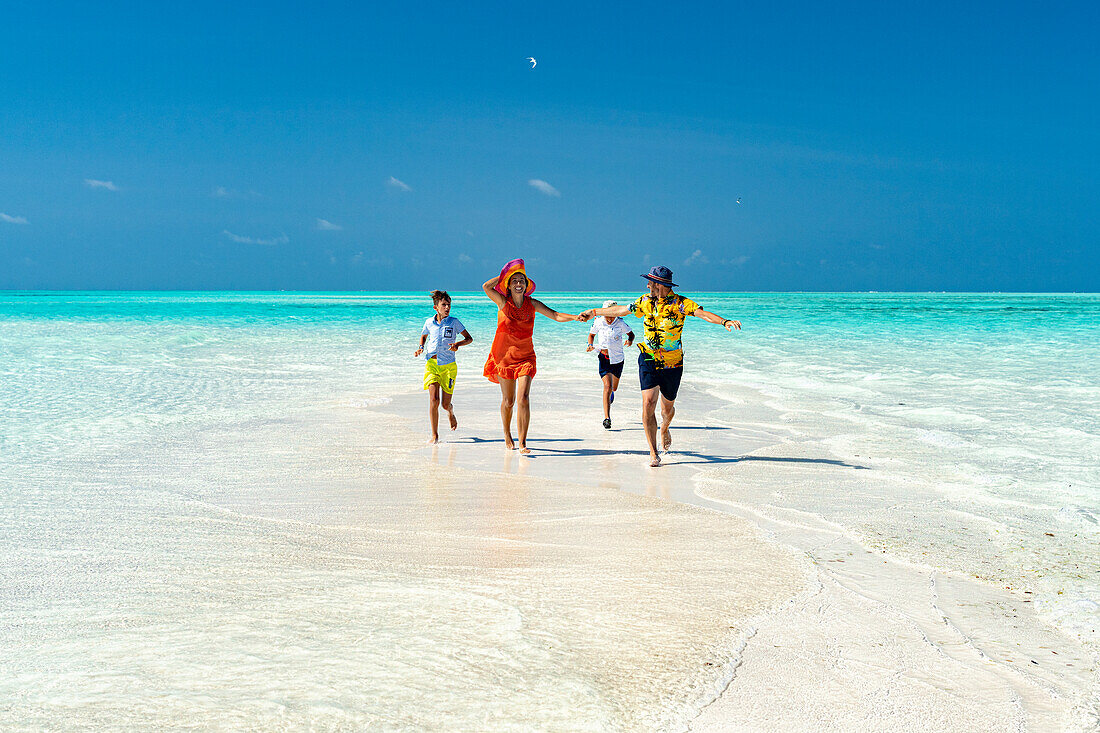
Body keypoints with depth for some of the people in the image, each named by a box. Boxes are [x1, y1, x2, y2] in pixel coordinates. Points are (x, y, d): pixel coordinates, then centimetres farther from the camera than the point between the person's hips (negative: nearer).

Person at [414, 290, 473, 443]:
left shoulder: (454, 322, -2)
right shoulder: (429, 322, 5)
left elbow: (469, 338, 3)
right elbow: (423, 336, 25)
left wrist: (458, 344, -17)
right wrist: (421, 348, 5)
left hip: (448, 366, -1)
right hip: (431, 364, 1)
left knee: (445, 404, 2)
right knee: (434, 399, -16)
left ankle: (450, 412, 42)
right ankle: (434, 435, -9)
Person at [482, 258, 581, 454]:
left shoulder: (533, 305, 1)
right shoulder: (503, 302, -4)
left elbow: (556, 316, -3)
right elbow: (486, 287, -20)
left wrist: (576, 317, -20)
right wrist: (505, 274, -8)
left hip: (525, 357, 0)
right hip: (504, 355, 0)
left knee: (523, 399, -15)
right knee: (508, 401, 9)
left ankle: (522, 442, -13)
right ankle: (507, 435, 34)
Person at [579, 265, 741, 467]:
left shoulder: (680, 303, -12)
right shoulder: (645, 302, 1)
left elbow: (702, 313, -26)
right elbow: (620, 310, 15)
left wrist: (725, 321, -43)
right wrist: (594, 312, 22)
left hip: (672, 363, -2)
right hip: (648, 360, 2)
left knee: (667, 407, 13)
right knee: (648, 403, -14)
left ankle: (665, 428, 52)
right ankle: (653, 453, -6)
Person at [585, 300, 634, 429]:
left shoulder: (620, 323, -9)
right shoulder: (598, 322, -7)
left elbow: (631, 333, 3)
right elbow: (591, 334, 10)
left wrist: (630, 340, -19)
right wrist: (590, 345, -10)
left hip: (618, 358, 2)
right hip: (604, 358, -2)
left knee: (614, 388, 18)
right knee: (607, 387, -19)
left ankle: (611, 393, 59)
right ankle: (607, 418, -20)